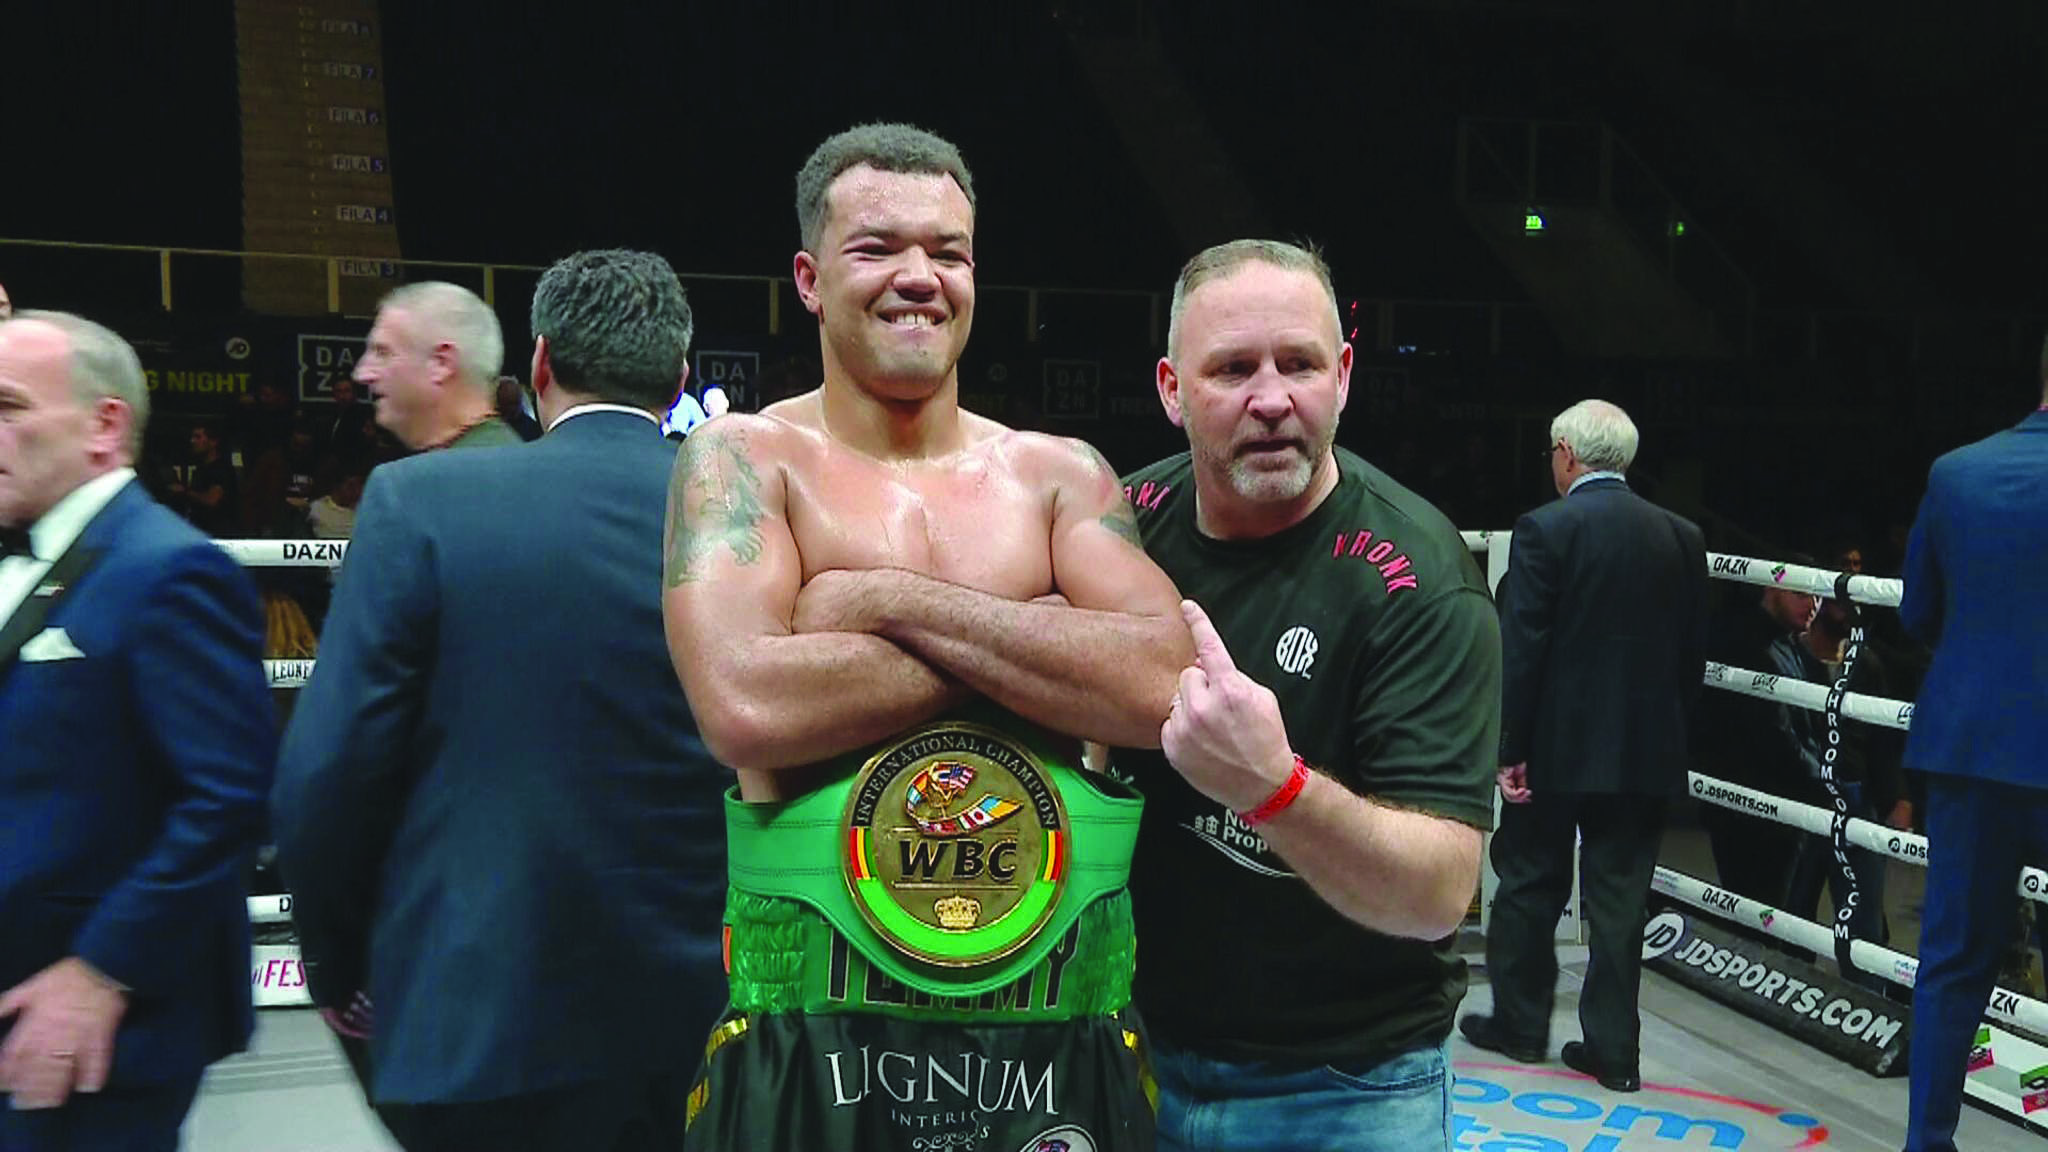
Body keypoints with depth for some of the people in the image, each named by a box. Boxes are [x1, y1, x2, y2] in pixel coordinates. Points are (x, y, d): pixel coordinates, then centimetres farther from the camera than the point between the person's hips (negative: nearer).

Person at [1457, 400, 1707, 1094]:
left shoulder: (1545, 530, -11)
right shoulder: (1681, 537, 3)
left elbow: (1520, 649, -13)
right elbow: (1693, 653, 6)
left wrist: (1508, 748, -9)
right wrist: (1670, 737, 14)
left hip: (1557, 749, -4)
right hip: (1646, 752, 4)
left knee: (1528, 884, 12)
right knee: (1619, 899, 8)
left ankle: (1520, 1022, 25)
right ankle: (1613, 1050, 13)